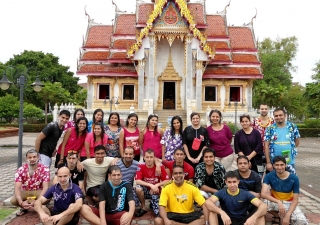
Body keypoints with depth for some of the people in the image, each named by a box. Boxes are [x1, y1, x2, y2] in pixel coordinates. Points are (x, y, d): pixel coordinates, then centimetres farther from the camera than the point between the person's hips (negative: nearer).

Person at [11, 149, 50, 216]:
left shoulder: (44, 169, -18)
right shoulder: (20, 170, -14)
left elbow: (45, 187, -25)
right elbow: (17, 188, -22)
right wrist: (21, 202, -40)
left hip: (39, 192, -1)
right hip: (25, 192, 2)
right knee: (13, 200, -28)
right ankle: (24, 207, 5)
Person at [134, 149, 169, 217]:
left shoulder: (160, 167, -12)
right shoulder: (141, 166, -13)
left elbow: (166, 181, -9)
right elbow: (137, 181, -21)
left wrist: (156, 185, -23)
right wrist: (150, 185, -30)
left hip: (155, 191, 0)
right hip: (145, 190, 0)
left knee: (159, 212, -20)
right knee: (138, 188, -34)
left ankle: (152, 203, 18)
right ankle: (143, 207, -8)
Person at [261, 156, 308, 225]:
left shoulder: (294, 178, -18)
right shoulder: (269, 176, -19)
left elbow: (295, 200, -15)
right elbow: (263, 194, -33)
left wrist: (288, 215, -26)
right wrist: (278, 202, -45)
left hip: (289, 203, 0)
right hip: (275, 202, 0)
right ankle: (278, 216, -2)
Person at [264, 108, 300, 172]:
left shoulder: (292, 126, -1)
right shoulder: (270, 128, -4)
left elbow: (297, 141, 13)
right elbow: (266, 146, -5)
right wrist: (268, 162, -8)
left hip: (290, 162, 1)